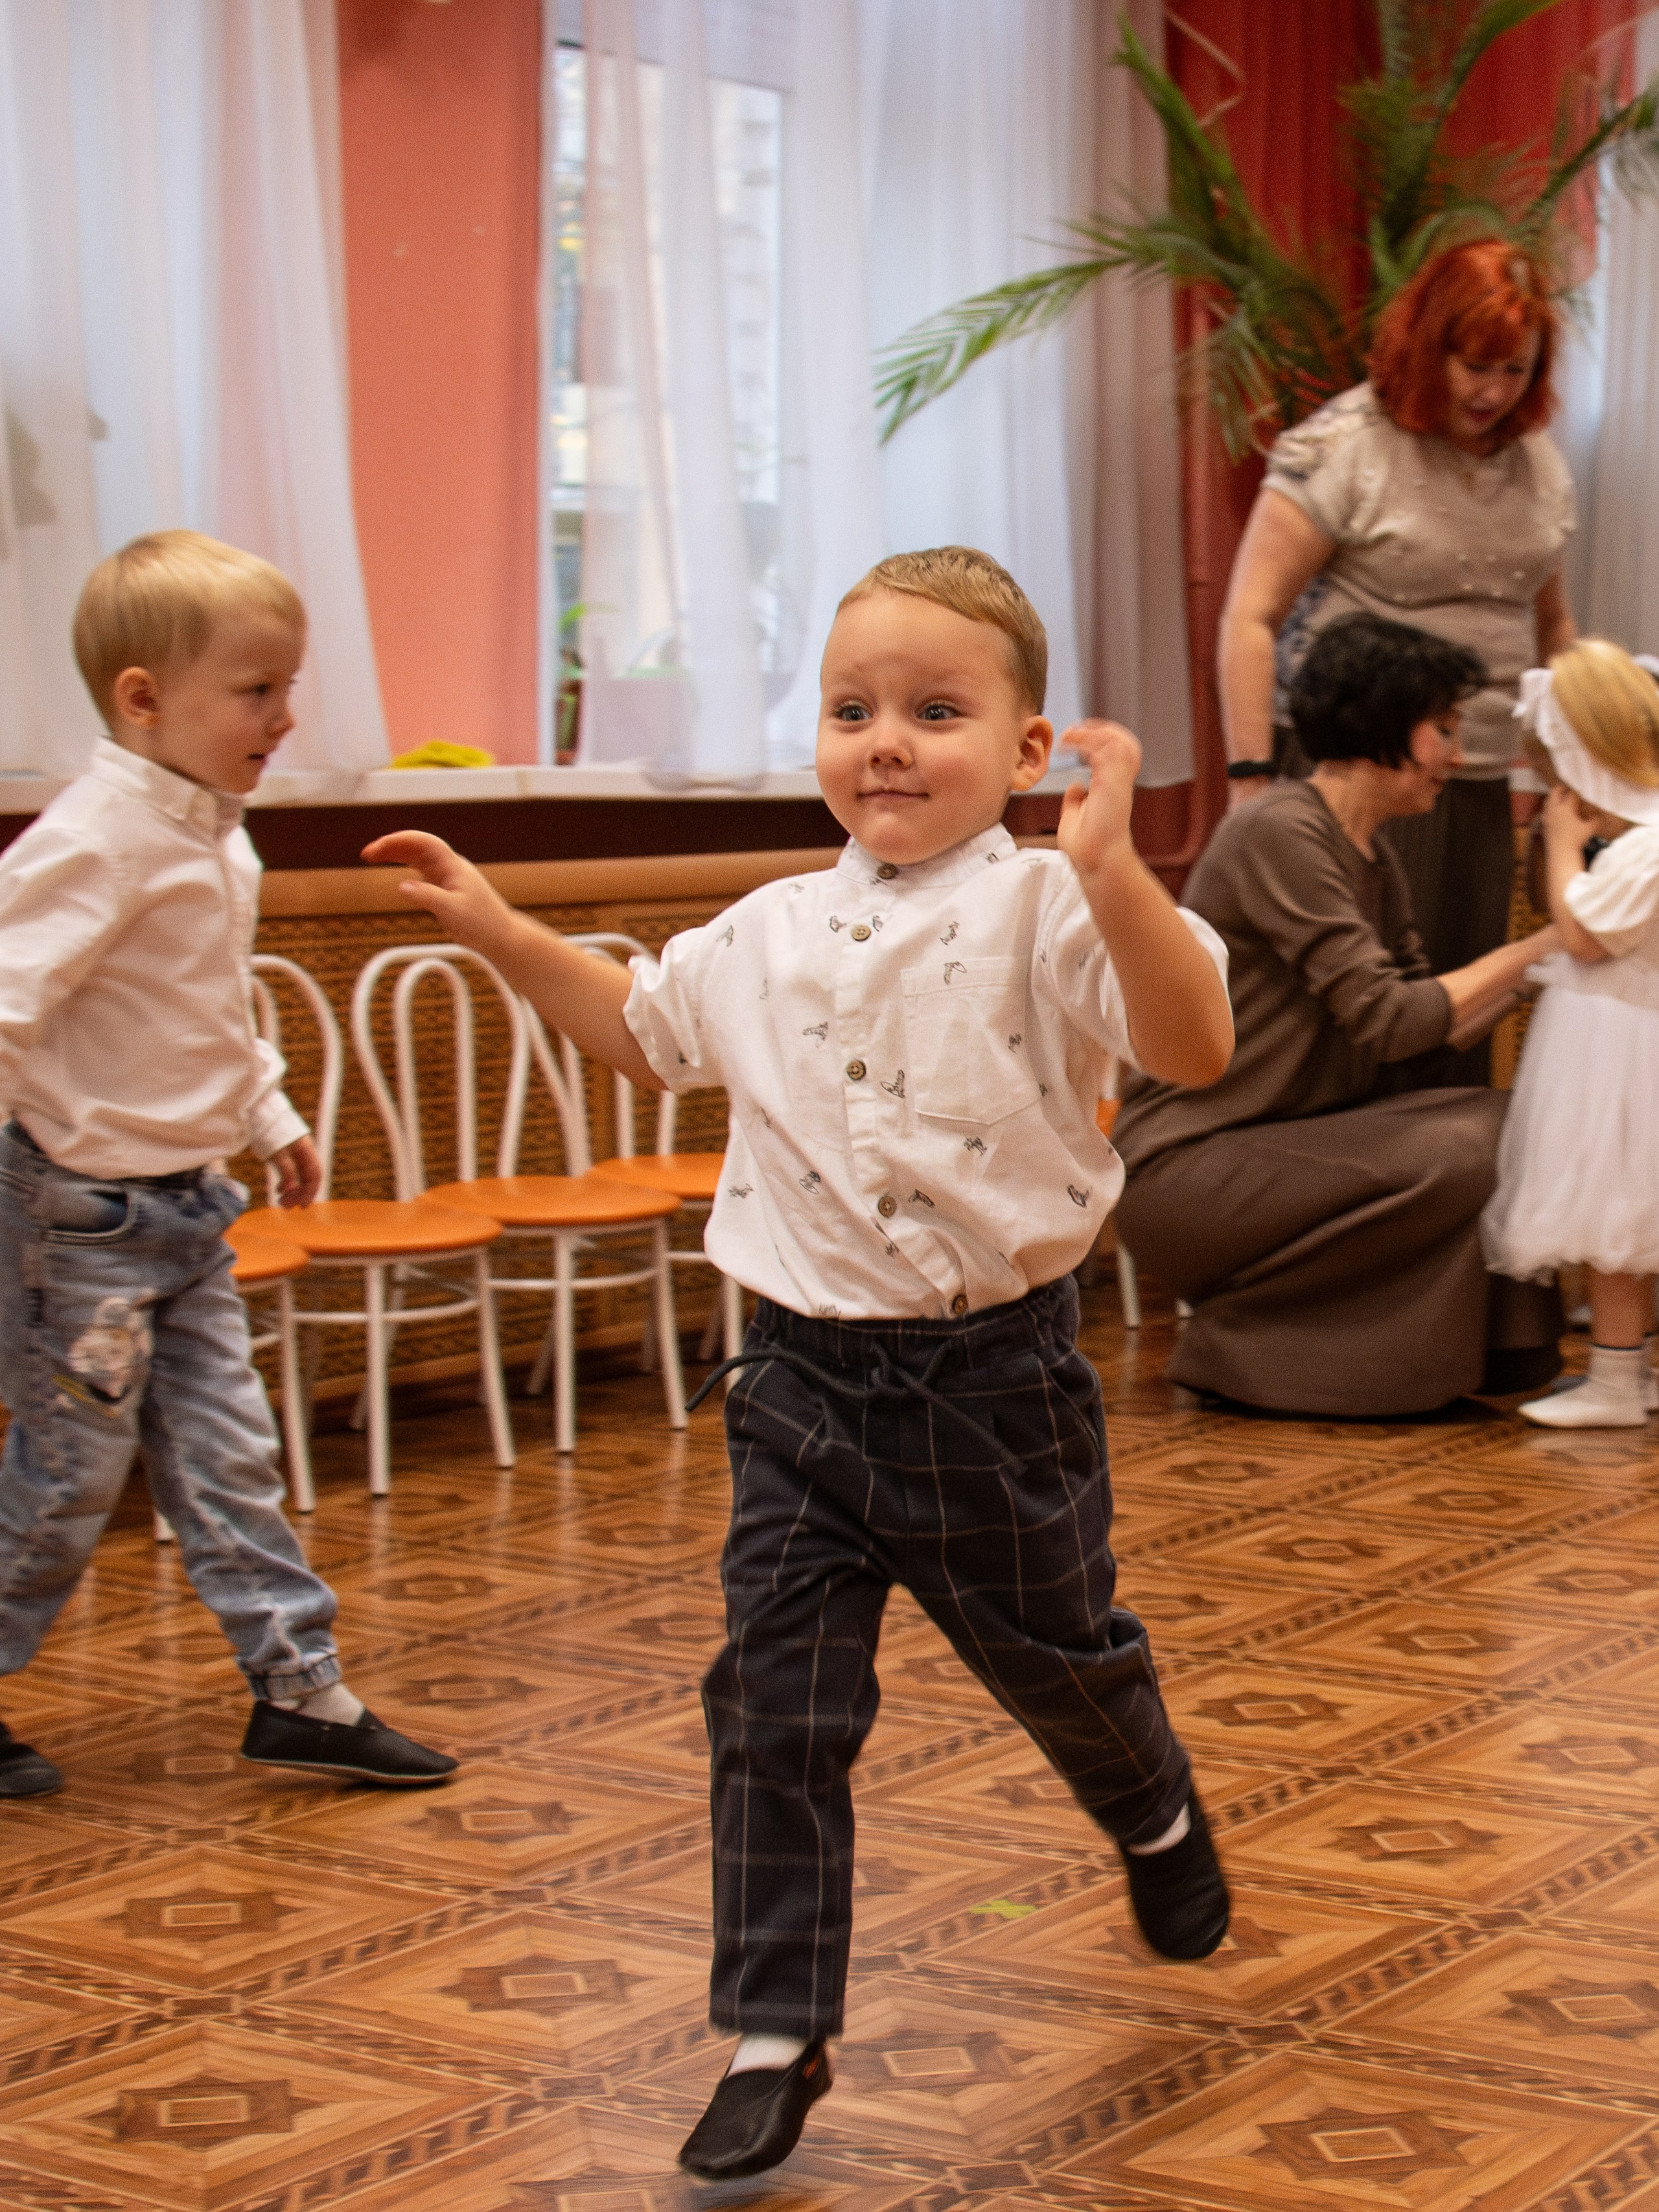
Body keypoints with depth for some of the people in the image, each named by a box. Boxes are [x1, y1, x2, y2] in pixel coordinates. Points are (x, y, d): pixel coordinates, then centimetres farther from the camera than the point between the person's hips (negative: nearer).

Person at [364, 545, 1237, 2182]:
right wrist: (503, 936, 16)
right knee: (773, 1705, -1)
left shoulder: (1042, 912, -13)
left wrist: (1111, 866, -39)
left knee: (1055, 1650, 19)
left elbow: (1195, 1049, -27)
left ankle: (1157, 1820, 53)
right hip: (804, 1370, 4)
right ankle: (774, 2036, 8)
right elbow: (645, 1032, 24)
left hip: (991, 1371, -3)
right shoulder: (771, 933, 5)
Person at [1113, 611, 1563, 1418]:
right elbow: (1387, 1020, -20)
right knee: (1453, 1159, -24)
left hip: (1286, 1136, 8)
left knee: (1509, 1126, -8)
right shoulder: (1280, 834, -16)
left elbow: (1428, 1029, 7)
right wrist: (1533, 952, -12)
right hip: (1182, 1166, -8)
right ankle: (1234, 1342, -8)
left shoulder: (1374, 861, 13)